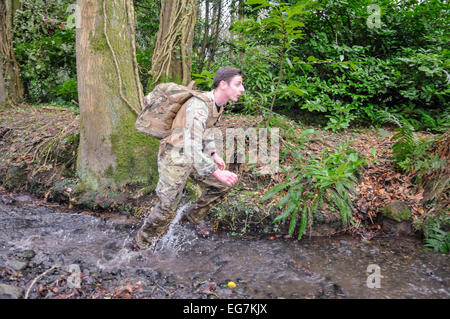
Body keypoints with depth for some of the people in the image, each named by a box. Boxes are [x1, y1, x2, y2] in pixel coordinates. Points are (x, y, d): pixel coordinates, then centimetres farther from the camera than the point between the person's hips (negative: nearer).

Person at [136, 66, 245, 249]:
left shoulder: (217, 104, 0)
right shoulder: (199, 106, -31)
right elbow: (192, 149, -36)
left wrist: (214, 154, 11)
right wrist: (217, 172, -35)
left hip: (193, 157, 9)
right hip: (174, 160, -8)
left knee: (222, 185, 12)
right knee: (167, 208, 1)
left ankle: (194, 215, 32)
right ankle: (143, 243, 26)